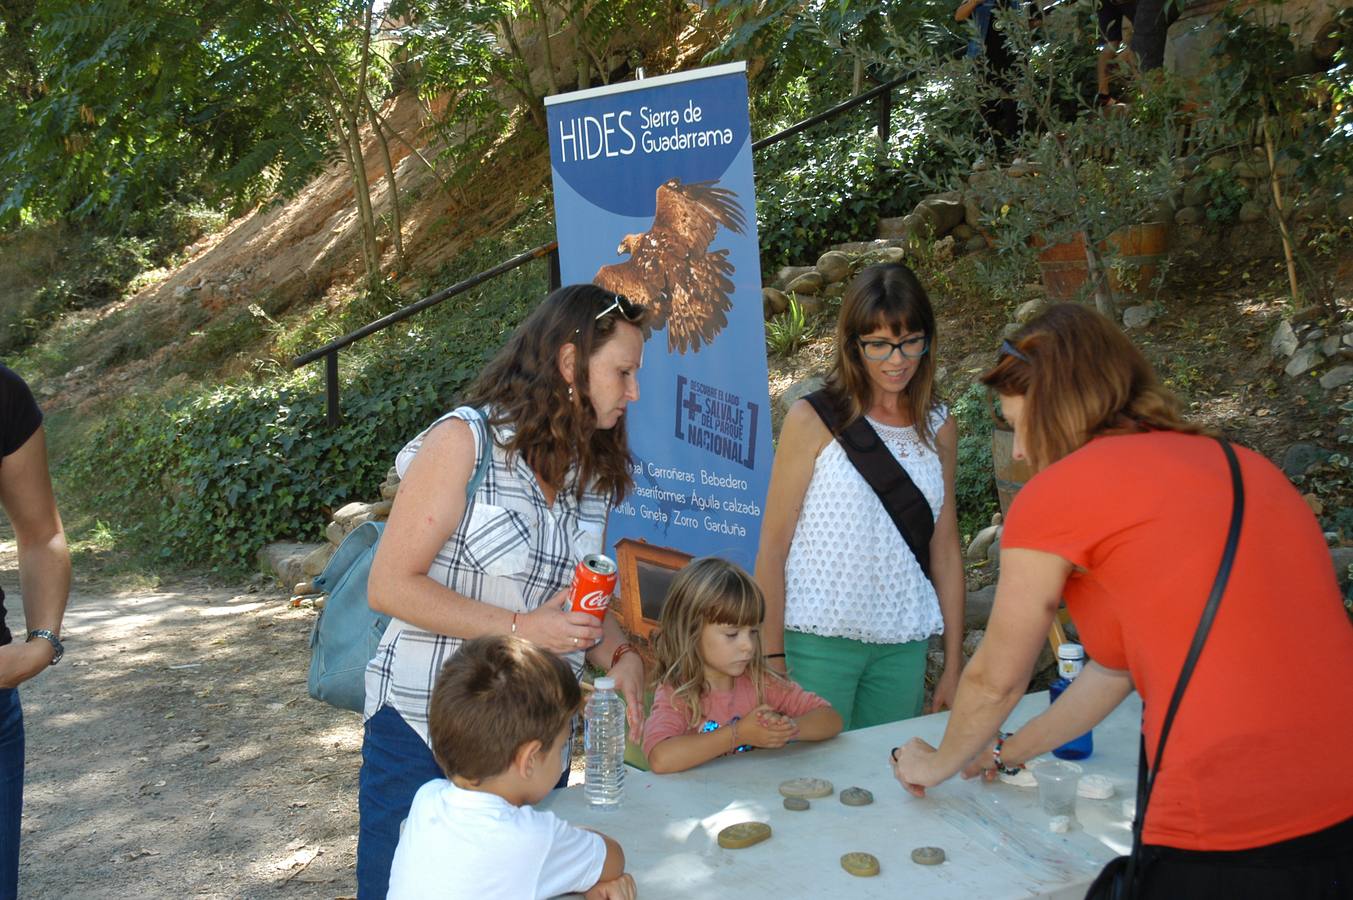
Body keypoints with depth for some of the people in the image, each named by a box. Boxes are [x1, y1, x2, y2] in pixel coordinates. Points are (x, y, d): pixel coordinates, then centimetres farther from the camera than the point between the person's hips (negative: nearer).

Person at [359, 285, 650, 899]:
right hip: (423, 734, -6)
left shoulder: (593, 471, 7)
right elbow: (390, 586, -15)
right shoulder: (466, 440, -13)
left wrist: (618, 654, -5)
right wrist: (520, 629, -21)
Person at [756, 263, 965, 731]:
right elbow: (772, 548, -5)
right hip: (818, 641, -4)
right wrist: (772, 659, -8)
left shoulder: (939, 428, 7)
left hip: (904, 645, 4)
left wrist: (954, 666, 11)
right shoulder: (814, 421, -6)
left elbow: (946, 551, 12)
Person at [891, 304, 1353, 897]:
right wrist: (1006, 754, 32)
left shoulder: (1058, 492, -6)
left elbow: (996, 678, 6)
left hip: (1233, 838, -7)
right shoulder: (1239, 466, 14)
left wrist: (940, 763, 26)